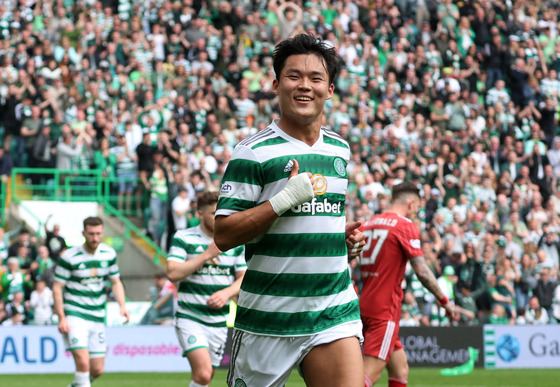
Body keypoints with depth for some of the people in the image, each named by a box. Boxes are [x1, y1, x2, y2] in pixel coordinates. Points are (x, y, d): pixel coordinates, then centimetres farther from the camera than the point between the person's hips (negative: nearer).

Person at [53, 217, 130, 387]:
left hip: (97, 317, 5)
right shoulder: (69, 257, -11)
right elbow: (57, 287, -7)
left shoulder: (109, 254, 3)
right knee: (83, 363, -21)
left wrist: (122, 305, -3)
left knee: (97, 370, 6)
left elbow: (115, 282, 14)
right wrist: (61, 318, -14)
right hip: (74, 314, -5)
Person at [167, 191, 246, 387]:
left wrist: (226, 293, -13)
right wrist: (207, 254, -17)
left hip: (219, 321, 4)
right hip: (190, 317, -4)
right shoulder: (183, 238, -4)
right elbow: (173, 273, -15)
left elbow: (244, 278, 8)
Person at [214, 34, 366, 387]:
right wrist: (285, 199, -20)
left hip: (336, 312, 4)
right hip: (268, 316, -4)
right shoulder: (253, 152, -6)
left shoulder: (340, 149, 14)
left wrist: (346, 237, 9)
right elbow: (224, 235, -11)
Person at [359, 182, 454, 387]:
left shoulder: (367, 224, 14)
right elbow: (421, 271, -11)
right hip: (385, 309, -8)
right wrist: (444, 301, -3)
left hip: (365, 304, 8)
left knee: (400, 369, 16)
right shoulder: (405, 226, -7)